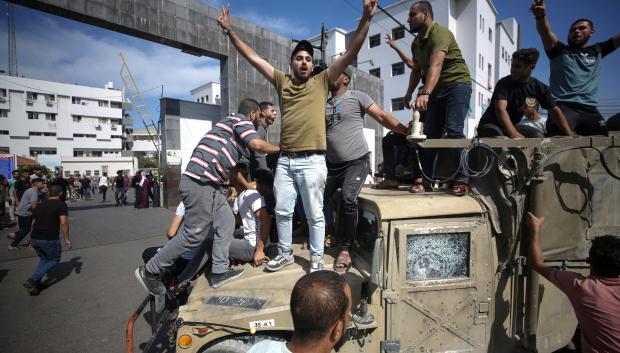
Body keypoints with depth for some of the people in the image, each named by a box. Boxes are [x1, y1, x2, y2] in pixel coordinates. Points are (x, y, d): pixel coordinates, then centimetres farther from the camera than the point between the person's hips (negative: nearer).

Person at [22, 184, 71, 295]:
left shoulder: (40, 205, 15)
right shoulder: (61, 204, -6)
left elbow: (33, 223, 19)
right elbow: (63, 223, -16)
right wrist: (67, 239, -9)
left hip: (34, 238, 7)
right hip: (49, 239, -7)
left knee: (43, 259, 26)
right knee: (54, 260, 13)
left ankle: (36, 283, 20)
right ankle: (32, 280, 0)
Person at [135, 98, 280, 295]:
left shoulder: (230, 122, 27)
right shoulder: (242, 121, -1)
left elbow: (231, 164, 33)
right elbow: (257, 144, -20)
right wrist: (280, 148, -3)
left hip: (210, 184, 10)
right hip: (200, 181, -10)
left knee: (226, 222, 9)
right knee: (195, 234, -4)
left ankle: (219, 271, 13)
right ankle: (150, 271, 10)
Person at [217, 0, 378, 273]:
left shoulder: (322, 82, 6)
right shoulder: (282, 81, 14)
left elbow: (350, 53, 1)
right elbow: (253, 57, 16)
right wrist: (230, 31, 15)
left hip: (312, 161, -3)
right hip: (284, 160, 4)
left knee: (314, 214, 5)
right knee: (282, 211, 14)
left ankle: (317, 258, 21)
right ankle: (285, 253, 32)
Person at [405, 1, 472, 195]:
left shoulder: (440, 33, -16)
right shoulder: (416, 43, 10)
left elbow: (435, 65, -33)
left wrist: (424, 94, -46)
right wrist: (409, 93, 8)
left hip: (457, 85, -7)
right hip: (436, 90, 7)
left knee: (454, 131, -20)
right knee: (430, 134, -1)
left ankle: (462, 179, -15)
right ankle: (426, 179, 3)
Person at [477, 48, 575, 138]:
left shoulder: (539, 87, -1)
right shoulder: (504, 83, -19)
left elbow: (554, 110, 3)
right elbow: (500, 109, -35)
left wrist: (569, 133, -11)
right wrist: (513, 133, -50)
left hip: (511, 126, 6)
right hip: (490, 126, -6)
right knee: (497, 134, -37)